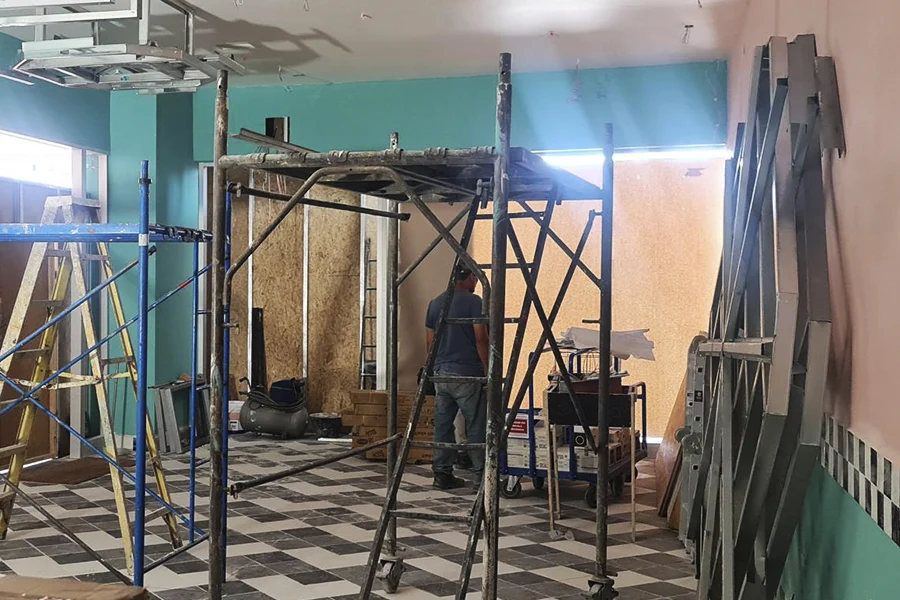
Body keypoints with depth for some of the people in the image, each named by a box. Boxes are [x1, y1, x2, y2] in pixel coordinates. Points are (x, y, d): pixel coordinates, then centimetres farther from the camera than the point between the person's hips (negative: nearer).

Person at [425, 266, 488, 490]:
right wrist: (488, 370, -7)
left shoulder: (435, 303, 11)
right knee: (476, 427, 0)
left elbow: (430, 342, 14)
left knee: (443, 425, 8)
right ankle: (482, 476, 3)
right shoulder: (473, 301, -8)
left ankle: (442, 474, 12)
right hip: (467, 374, -6)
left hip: (441, 373, 6)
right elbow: (481, 338, -13)